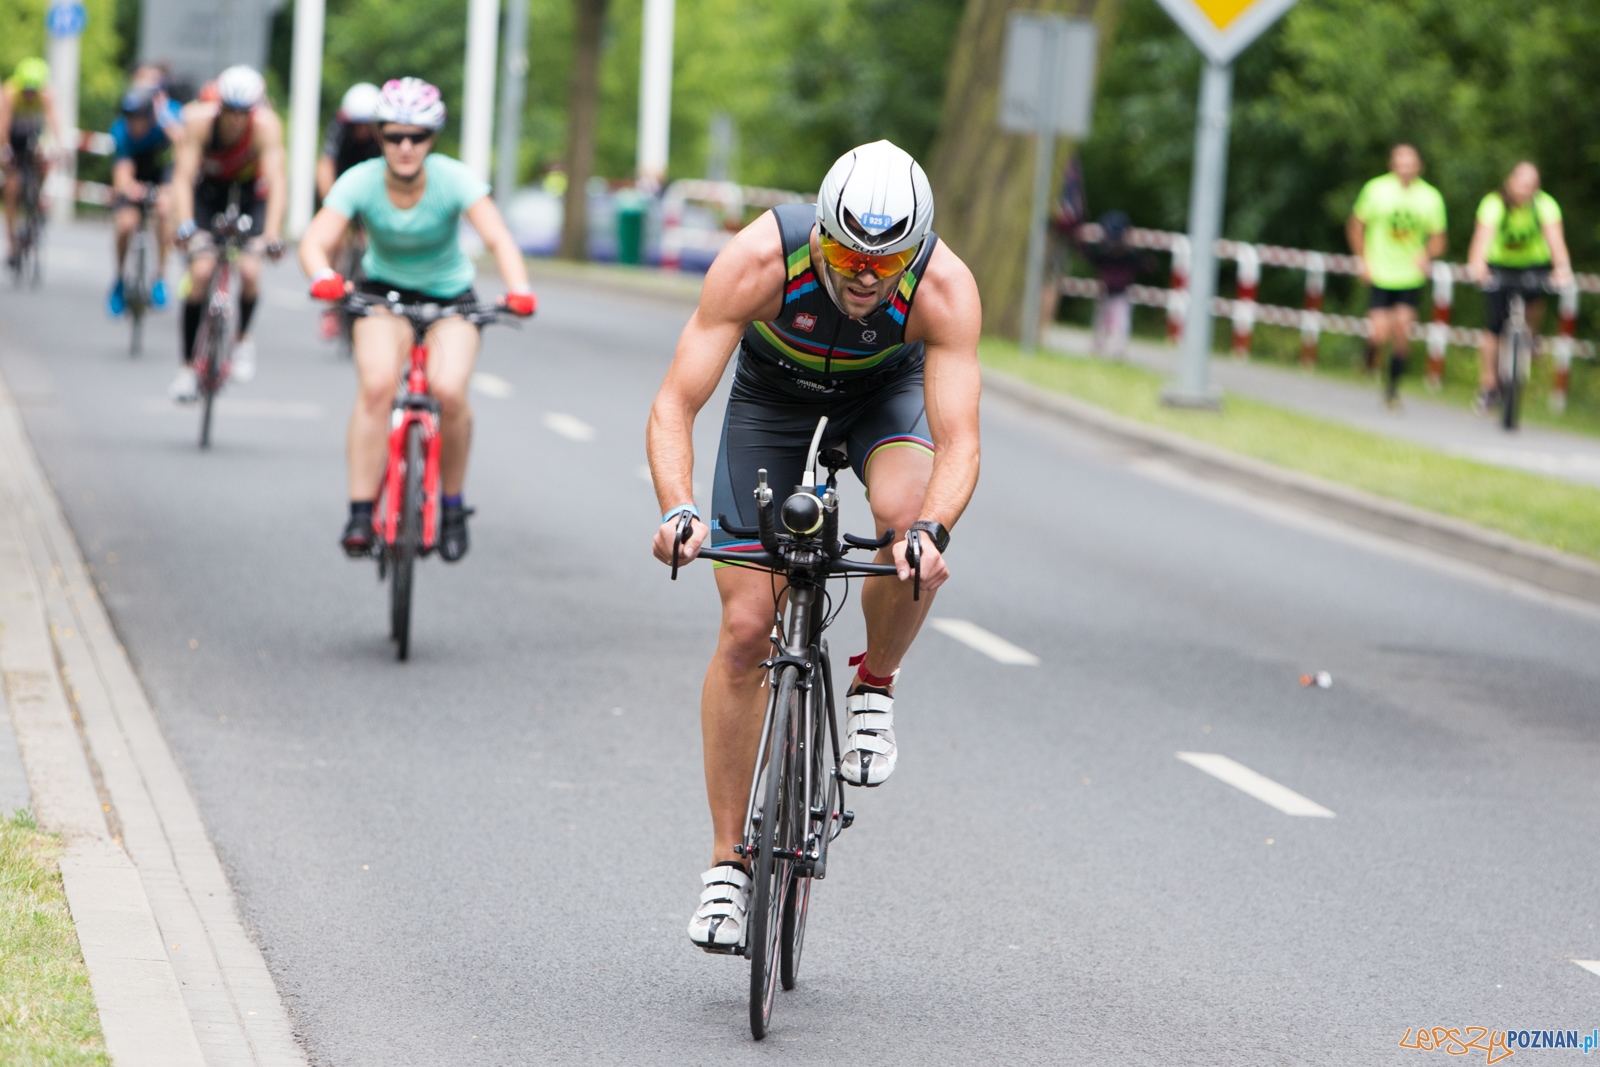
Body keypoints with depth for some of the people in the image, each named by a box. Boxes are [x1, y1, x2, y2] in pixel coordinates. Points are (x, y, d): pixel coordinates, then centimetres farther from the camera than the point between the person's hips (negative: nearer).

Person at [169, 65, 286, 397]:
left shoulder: (266, 125, -31)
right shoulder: (200, 120, -30)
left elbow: (276, 181, -36)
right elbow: (183, 178, -31)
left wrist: (271, 235, -47)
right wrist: (186, 226, -45)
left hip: (250, 192, 0)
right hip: (207, 189, 0)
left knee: (249, 271, -19)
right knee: (201, 270, -16)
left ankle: (243, 338, 12)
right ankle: (188, 366, -6)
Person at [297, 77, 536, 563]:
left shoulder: (454, 179, -23)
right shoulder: (360, 182, -20)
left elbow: (498, 237, -35)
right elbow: (315, 242, -31)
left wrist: (518, 291, -53)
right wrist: (324, 278, -54)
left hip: (450, 295, 0)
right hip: (384, 291, 0)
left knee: (447, 391, -25)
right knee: (377, 383, -28)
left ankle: (452, 505, 0)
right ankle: (360, 513, -21)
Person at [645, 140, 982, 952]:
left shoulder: (945, 288, -35)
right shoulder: (758, 260, -37)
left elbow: (958, 439, -39)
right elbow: (674, 405, -37)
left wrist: (932, 531, -58)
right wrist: (678, 510, -53)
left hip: (885, 390, 0)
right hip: (774, 390, 0)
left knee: (907, 514, -34)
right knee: (745, 627, -7)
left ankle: (873, 689, -5)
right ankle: (727, 862, 4)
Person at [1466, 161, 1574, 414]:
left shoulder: (1545, 205, -23)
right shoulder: (1494, 204, -26)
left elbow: (1555, 238, -36)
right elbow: (1483, 235, -41)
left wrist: (1562, 267, -55)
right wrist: (1477, 265, -61)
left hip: (1535, 265, 0)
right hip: (1500, 266, 0)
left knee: (1533, 298, -31)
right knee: (1495, 324, -7)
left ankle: (1531, 337, -1)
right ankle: (1488, 386, 4)